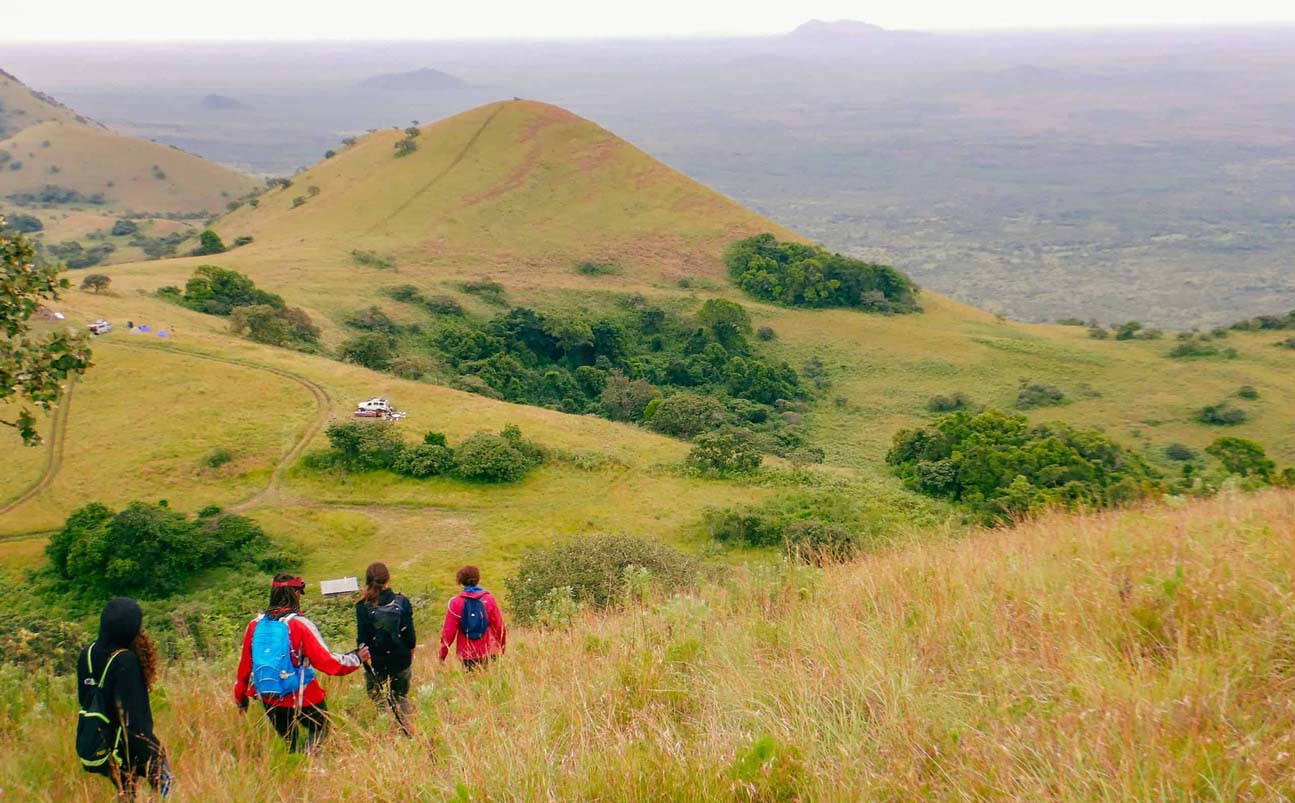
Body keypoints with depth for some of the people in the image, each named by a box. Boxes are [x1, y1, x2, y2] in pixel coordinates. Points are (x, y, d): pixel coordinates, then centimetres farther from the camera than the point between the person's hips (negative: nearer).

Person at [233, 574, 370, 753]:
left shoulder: (254, 626, -2)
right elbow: (326, 661, -16)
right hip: (303, 700, -5)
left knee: (288, 742, 24)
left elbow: (244, 666, 6)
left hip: (270, 702, 5)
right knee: (320, 728, 13)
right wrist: (356, 659, -2)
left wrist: (241, 698, 21)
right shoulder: (299, 625, -16)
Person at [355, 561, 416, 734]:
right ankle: (410, 733, 8)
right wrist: (410, 652, 14)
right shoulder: (402, 602, -7)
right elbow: (410, 634, -3)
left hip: (375, 664, -2)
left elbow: (362, 639, -8)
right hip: (401, 661, 2)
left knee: (377, 701, 13)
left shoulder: (363, 607, -10)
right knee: (401, 698, 17)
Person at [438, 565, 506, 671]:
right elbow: (499, 626, 0)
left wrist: (442, 655, 4)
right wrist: (501, 647, 13)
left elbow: (448, 631, -4)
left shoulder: (456, 603, -4)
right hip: (488, 653, 0)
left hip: (466, 655, 0)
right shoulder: (488, 600, -1)